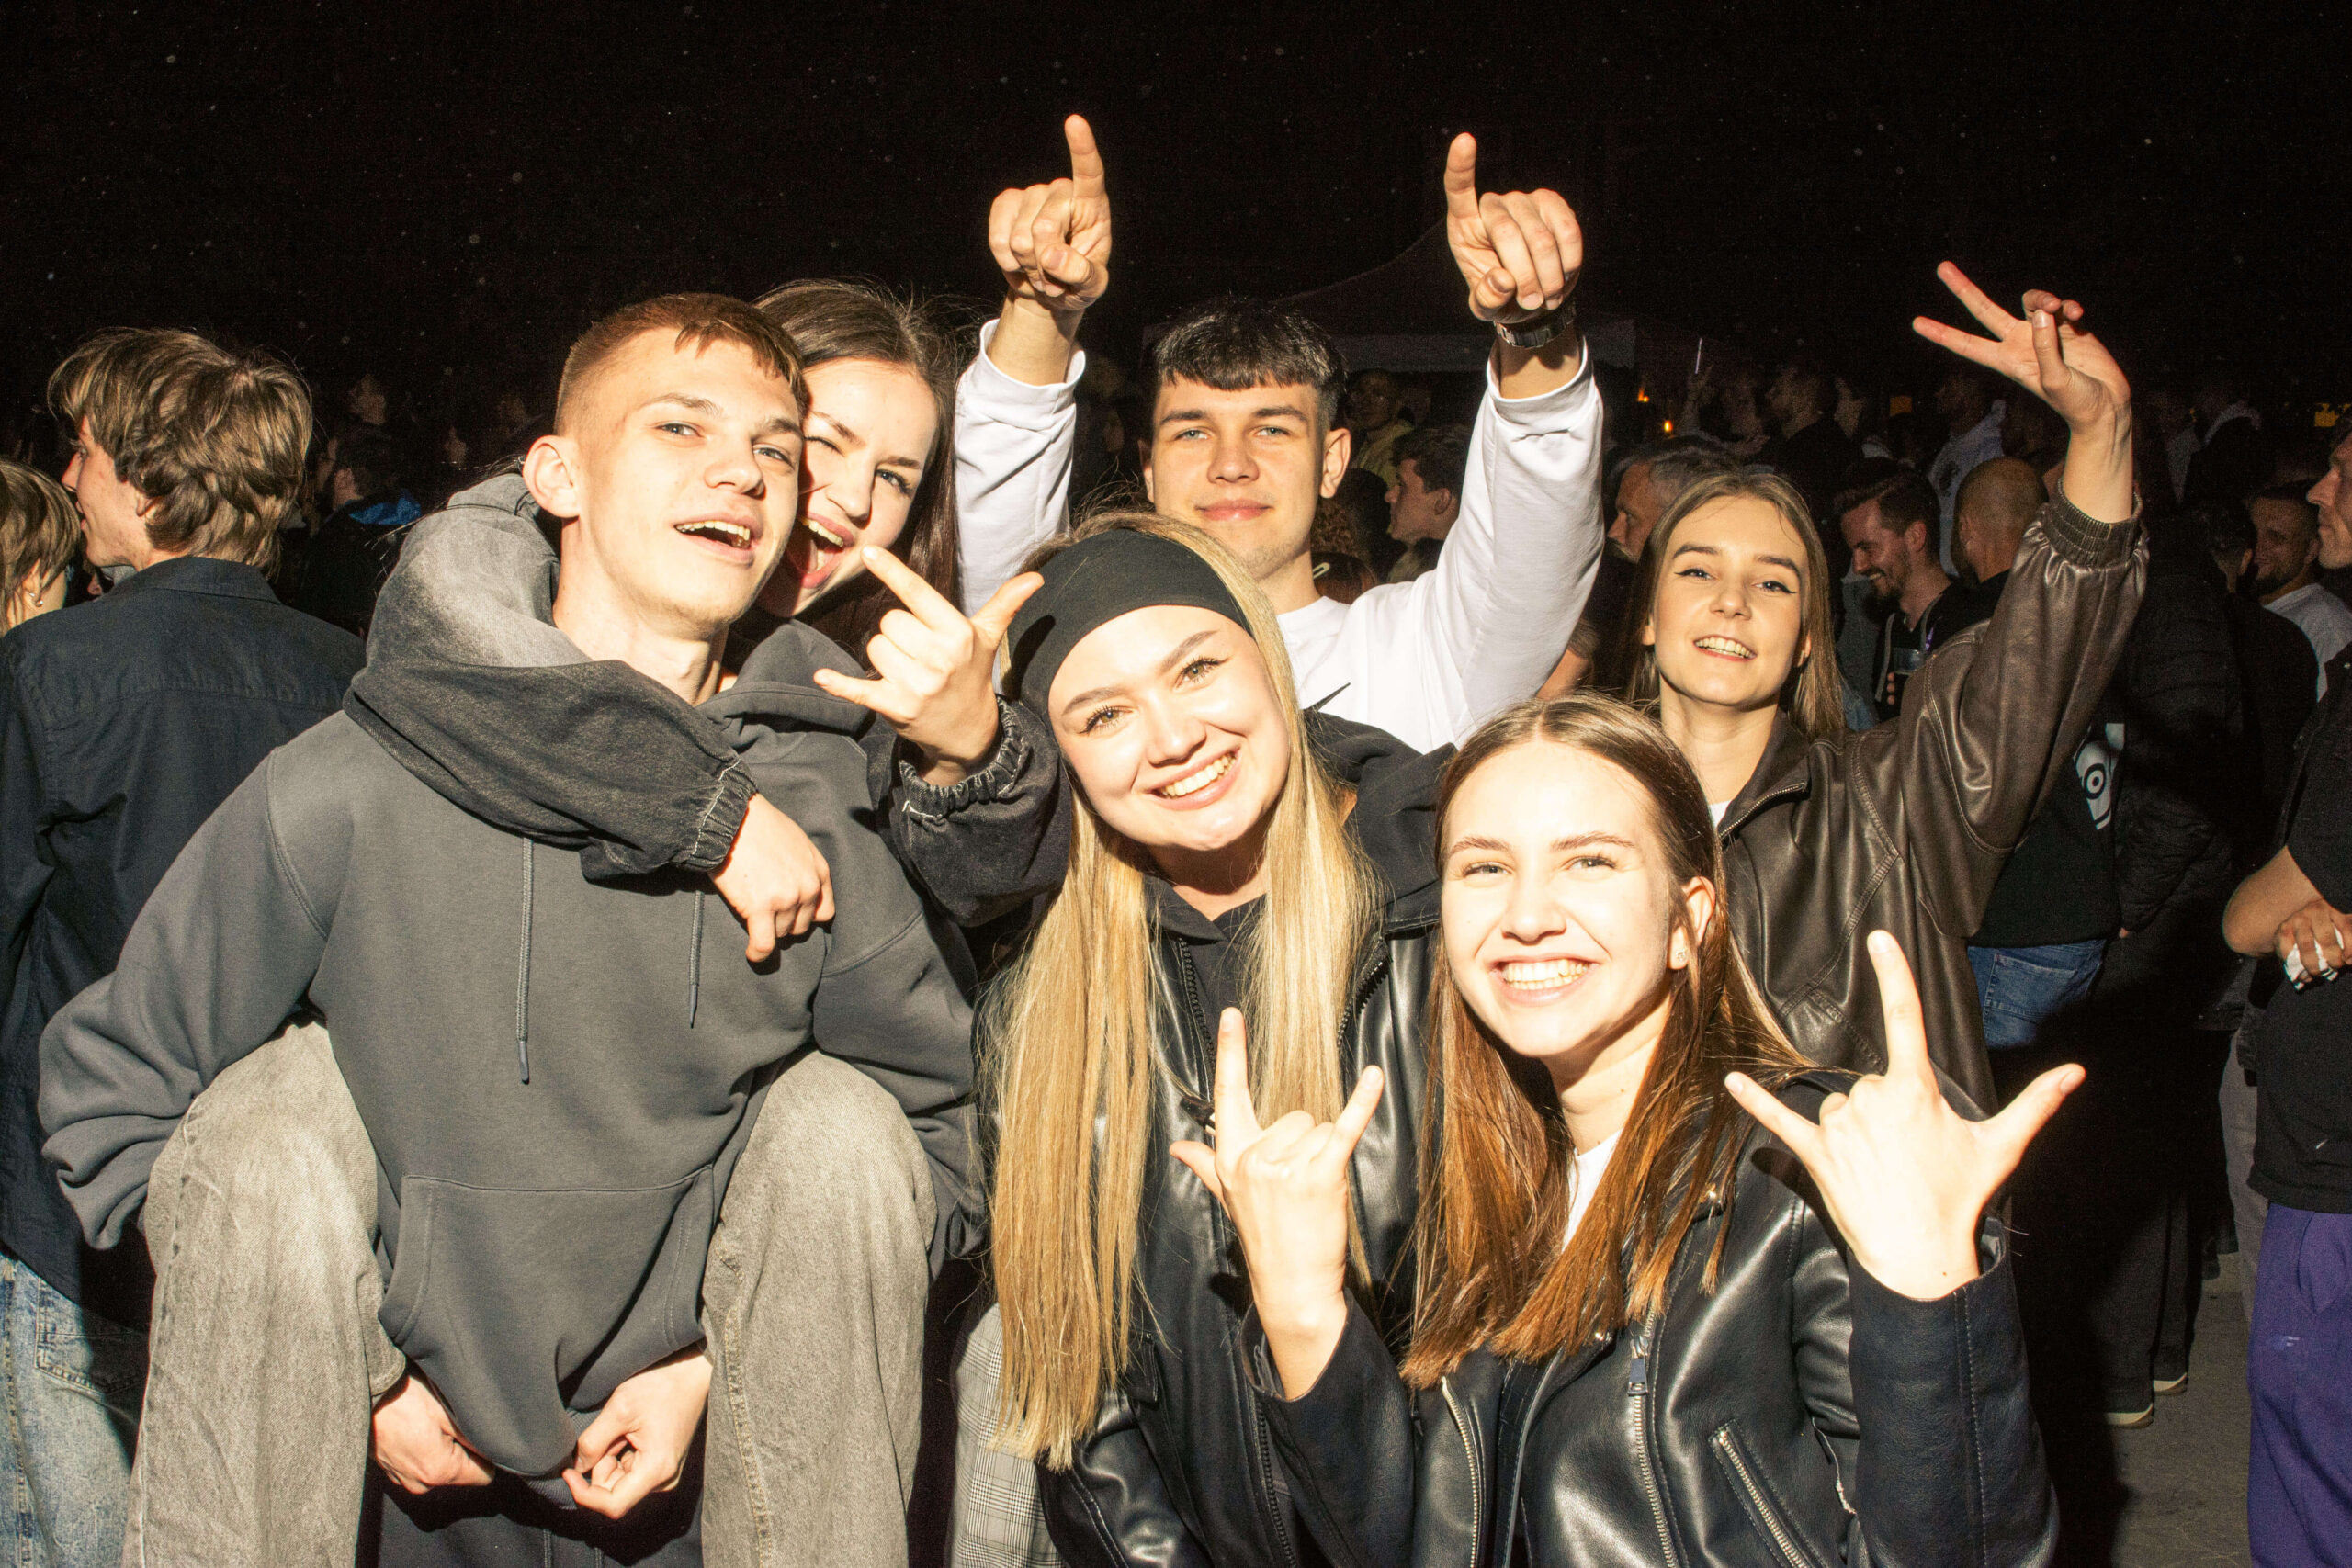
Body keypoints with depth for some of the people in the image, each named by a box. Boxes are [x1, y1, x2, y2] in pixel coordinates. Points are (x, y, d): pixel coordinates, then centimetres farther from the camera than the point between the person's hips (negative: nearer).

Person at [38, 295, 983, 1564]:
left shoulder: (820, 816, -10)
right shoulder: (352, 789, -13)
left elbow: (940, 1120, 2)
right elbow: (106, 1084, -3)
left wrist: (716, 1369, -7)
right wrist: (364, 1375, -7)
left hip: (695, 1466, 1)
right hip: (416, 1461, -1)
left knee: (841, 1123, -20)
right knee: (270, 1134, -22)